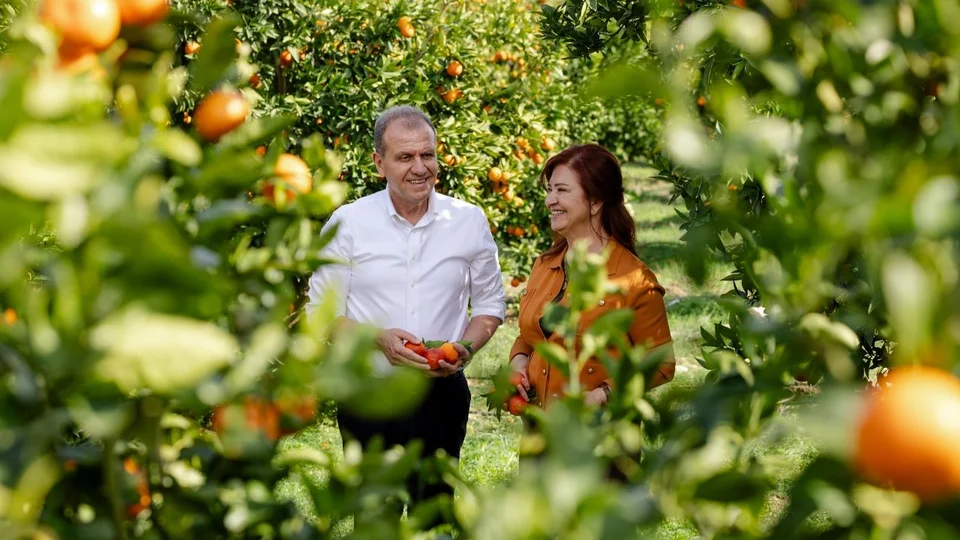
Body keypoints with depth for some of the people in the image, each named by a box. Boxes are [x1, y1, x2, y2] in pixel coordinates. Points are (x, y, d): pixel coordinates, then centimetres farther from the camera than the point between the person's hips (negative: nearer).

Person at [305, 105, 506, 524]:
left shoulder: (469, 220, 1)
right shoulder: (348, 222, -3)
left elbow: (490, 303, 10)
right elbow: (321, 310, -1)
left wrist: (466, 348, -10)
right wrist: (378, 339, -18)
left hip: (443, 393, 1)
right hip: (367, 394, -1)